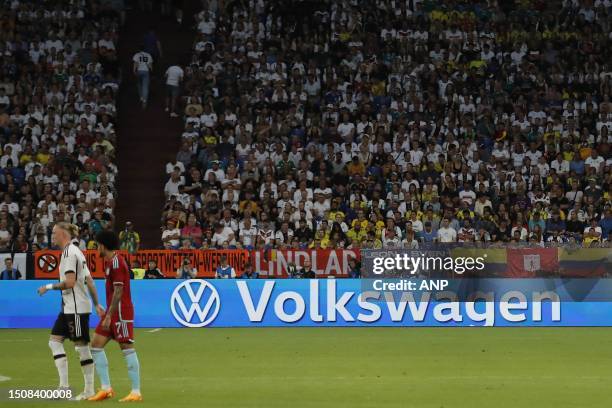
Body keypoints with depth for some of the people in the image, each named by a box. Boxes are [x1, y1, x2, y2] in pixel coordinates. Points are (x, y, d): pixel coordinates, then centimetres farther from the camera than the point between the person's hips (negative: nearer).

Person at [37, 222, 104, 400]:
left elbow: (70, 282, -22)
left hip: (76, 308, -10)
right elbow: (89, 280, 17)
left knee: (81, 346, -5)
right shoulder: (75, 251, 17)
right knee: (55, 341, 6)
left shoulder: (69, 252, -13)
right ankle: (64, 386, 3)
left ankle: (89, 390, -2)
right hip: (69, 307, 10)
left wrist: (49, 287, -11)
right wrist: (97, 304, 17)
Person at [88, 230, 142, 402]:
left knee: (127, 349, -7)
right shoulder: (109, 261, 15)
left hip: (121, 313, -10)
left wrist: (109, 316, -20)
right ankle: (106, 388, 7)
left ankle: (136, 392, -4)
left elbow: (118, 292, -20)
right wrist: (107, 312, 22)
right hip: (112, 312, 10)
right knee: (96, 345, 7)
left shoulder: (116, 262, -15)